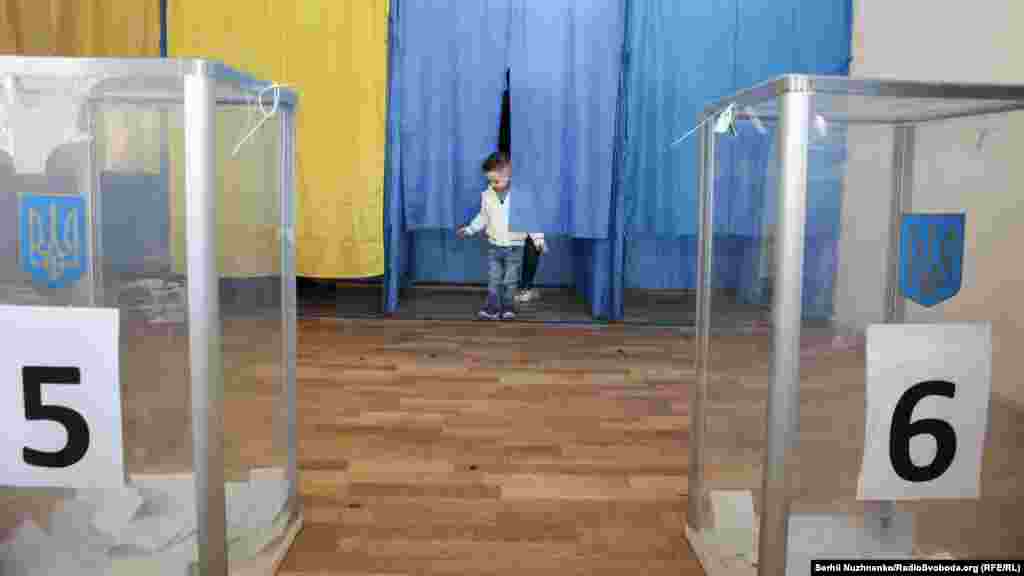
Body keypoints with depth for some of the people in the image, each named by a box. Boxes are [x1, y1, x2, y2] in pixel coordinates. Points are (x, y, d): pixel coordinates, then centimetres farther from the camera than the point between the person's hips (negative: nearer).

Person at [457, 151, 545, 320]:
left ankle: (508, 309, 21)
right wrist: (469, 229, 11)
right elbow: (483, 217, 13)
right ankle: (493, 308, 14)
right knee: (494, 280, 6)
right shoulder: (487, 195, -2)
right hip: (494, 246, 3)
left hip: (514, 247, -3)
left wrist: (538, 238, -17)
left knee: (510, 281, 8)